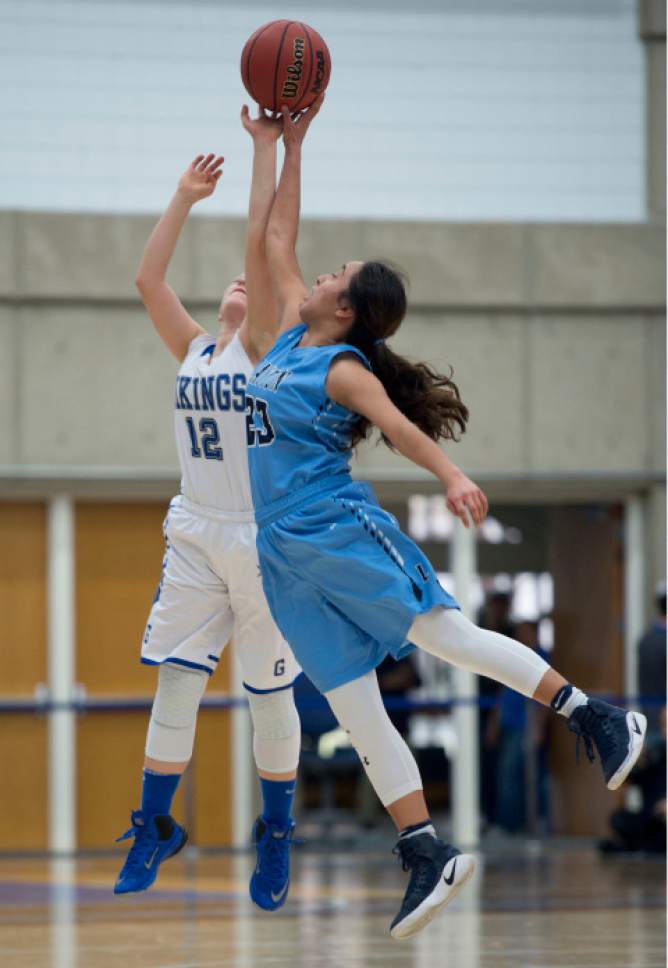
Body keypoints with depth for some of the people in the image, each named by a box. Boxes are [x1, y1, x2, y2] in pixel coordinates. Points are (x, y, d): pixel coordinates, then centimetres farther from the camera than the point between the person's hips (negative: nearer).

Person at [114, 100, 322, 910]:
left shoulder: (265, 348, -2)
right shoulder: (193, 352, 11)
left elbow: (262, 246, -11)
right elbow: (148, 280, 5)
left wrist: (267, 147, -11)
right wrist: (186, 198, 5)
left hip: (265, 540, -4)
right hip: (196, 536, 4)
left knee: (270, 693, 4)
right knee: (175, 680, -4)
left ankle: (276, 834, 17)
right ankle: (154, 827, 3)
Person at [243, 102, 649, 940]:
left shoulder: (343, 368, -8)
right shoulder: (293, 336, 13)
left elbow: (398, 424, -25)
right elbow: (276, 241, 22)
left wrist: (452, 476, -43)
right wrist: (291, 146, 22)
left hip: (340, 532, -7)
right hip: (285, 556, 7)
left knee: (448, 634, -16)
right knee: (355, 710, 0)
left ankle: (598, 721, -12)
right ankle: (427, 855, -1)